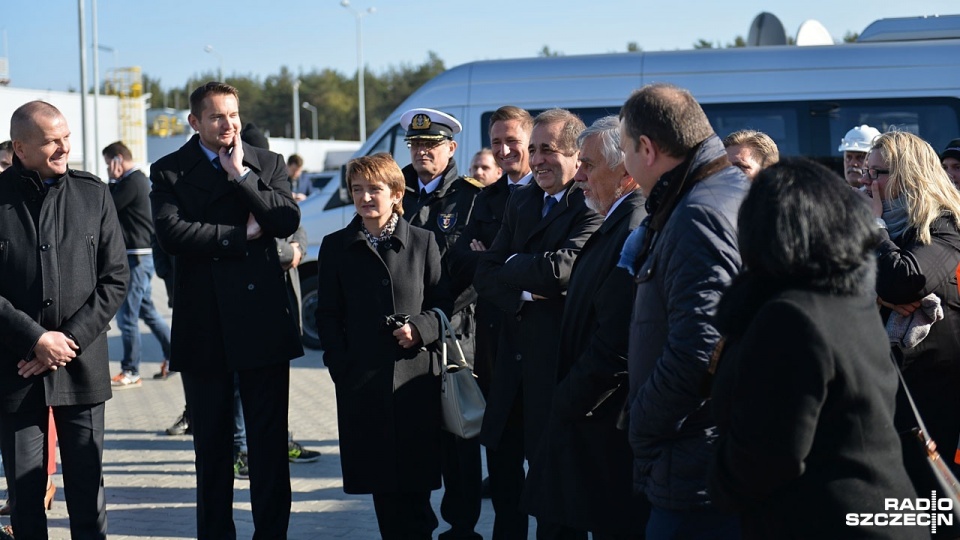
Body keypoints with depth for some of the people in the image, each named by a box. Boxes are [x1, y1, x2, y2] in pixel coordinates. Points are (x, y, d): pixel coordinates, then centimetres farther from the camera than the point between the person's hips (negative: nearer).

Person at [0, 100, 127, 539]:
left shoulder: (93, 194, 4)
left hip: (82, 366, 1)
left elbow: (115, 278, 2)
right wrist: (36, 339, -12)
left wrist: (70, 339, -8)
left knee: (87, 487, 7)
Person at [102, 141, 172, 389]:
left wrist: (112, 181, -6)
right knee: (147, 310, 18)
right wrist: (115, 181, 7)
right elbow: (112, 208, 17)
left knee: (126, 316, -5)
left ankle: (130, 372, -1)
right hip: (139, 256, 11)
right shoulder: (138, 179, 16)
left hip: (136, 257, -11)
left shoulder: (133, 182, -16)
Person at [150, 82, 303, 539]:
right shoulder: (169, 171, 3)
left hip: (263, 320, 0)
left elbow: (287, 221, -7)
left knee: (270, 440, 3)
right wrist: (241, 234, -9)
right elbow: (170, 233, -12)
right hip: (203, 325, 0)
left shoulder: (268, 164, 8)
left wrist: (241, 175, -9)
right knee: (211, 441, 9)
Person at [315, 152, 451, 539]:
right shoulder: (336, 246, 8)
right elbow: (328, 315, 8)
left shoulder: (422, 242, 6)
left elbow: (444, 303, 7)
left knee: (415, 478, 1)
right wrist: (340, 364, -3)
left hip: (415, 376, -1)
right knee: (380, 479, 4)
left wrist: (420, 329, -12)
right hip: (362, 381, 1)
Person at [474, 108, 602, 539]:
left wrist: (513, 265, -8)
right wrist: (521, 295, -15)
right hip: (513, 354, 7)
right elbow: (484, 275, 6)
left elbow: (562, 267, -27)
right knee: (502, 463, 17)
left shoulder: (592, 208, -13)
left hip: (560, 357, -7)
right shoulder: (520, 202, 11)